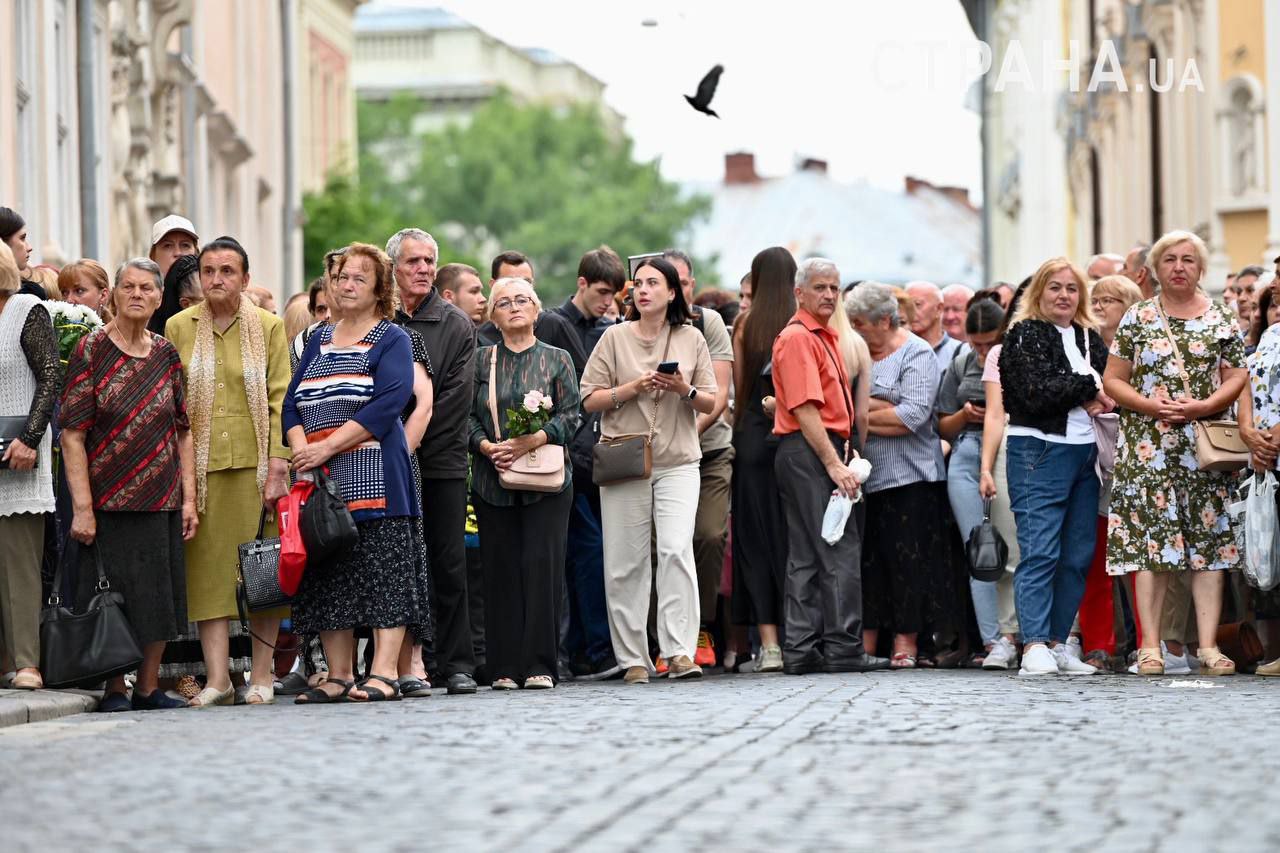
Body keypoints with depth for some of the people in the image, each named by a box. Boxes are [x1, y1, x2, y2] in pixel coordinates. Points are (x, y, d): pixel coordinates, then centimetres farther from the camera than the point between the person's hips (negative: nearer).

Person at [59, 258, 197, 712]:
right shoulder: (91, 350, -5)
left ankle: (149, 686, 17)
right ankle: (114, 688, 10)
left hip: (162, 499, 4)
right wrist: (82, 508, -15)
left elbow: (183, 432, 11)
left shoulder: (166, 355, 8)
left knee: (159, 596, 7)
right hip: (108, 499, -4)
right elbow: (72, 433, -9)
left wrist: (189, 498, 3)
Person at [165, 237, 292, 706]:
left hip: (255, 462, -1)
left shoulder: (269, 327, 3)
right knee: (208, 567, -2)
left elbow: (280, 400, 0)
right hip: (200, 464, 1)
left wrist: (278, 467, -9)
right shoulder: (178, 327, 7)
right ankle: (217, 677, -3)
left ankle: (261, 675, 6)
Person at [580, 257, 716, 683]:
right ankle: (633, 657, 7)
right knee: (626, 561, 0)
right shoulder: (615, 337, 5)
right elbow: (590, 400, 1)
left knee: (676, 549, -15)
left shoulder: (691, 339, 8)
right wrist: (633, 388, -12)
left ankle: (679, 651, -16)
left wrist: (685, 391, -10)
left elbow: (710, 403, 10)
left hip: (678, 461, 0)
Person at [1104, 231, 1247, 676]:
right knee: (1150, 539, -5)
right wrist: (1148, 404, -11)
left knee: (1209, 537, -3)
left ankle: (1208, 644, -2)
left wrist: (1202, 406, -11)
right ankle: (1150, 645, -4)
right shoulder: (1137, 318, 7)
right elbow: (1113, 380, 6)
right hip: (1148, 446, -1)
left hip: (1205, 444, 1)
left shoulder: (1222, 319, 9)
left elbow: (1236, 378, 6)